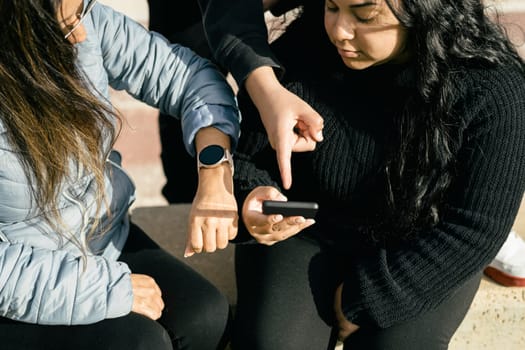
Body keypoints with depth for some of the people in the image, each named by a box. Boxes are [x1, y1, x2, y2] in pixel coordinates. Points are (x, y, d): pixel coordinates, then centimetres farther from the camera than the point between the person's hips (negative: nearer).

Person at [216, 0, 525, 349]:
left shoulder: (491, 89, -23)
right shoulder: (295, 58, -19)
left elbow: (474, 228, -17)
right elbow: (243, 159, -6)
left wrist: (369, 295, -17)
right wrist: (250, 201, -30)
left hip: (422, 257, 0)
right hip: (305, 232, 1)